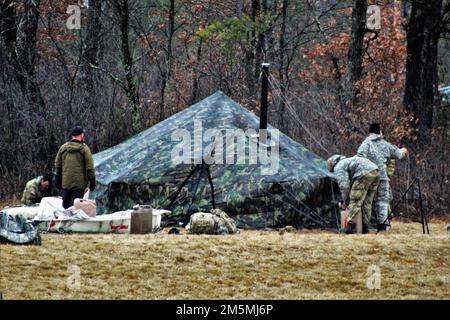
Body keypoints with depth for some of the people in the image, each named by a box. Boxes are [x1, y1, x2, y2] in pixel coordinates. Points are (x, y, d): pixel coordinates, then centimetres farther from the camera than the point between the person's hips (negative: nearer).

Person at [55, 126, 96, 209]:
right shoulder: (84, 148, -6)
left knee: (65, 206, 11)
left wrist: (59, 180, 20)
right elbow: (89, 167, -8)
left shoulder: (63, 148, 7)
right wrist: (92, 181, -1)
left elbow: (57, 165, 12)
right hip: (79, 184, -4)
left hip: (65, 183, 4)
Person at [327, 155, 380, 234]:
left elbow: (344, 185, -2)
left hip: (365, 174, -9)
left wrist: (345, 202, 9)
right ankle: (365, 227, 17)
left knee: (355, 202, -4)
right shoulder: (347, 161, 37)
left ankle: (351, 226, -8)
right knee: (367, 203, 16)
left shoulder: (339, 167, 9)